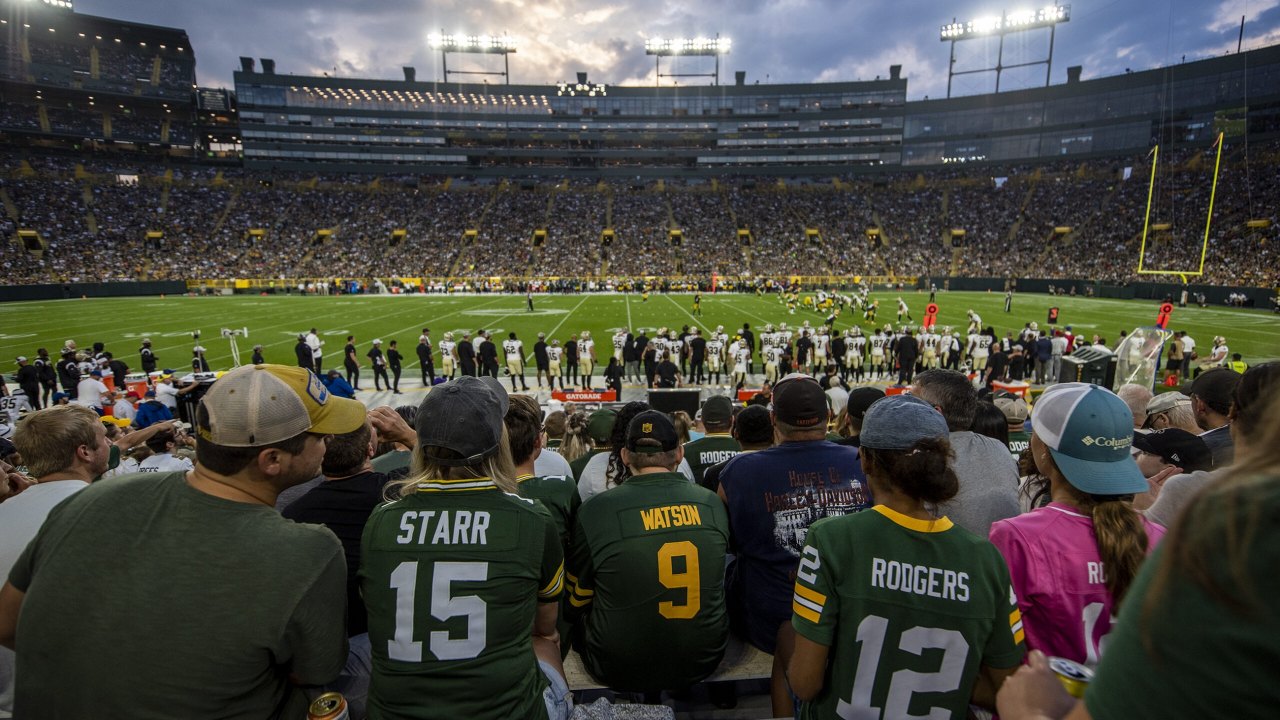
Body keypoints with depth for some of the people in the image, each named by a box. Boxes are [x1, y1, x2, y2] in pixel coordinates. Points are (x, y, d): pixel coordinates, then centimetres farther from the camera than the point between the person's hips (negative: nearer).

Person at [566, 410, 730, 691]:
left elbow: (576, 602, -3)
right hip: (704, 661, 3)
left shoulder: (594, 511, -18)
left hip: (621, 673, -3)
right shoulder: (713, 503, -9)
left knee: (582, 614, 22)